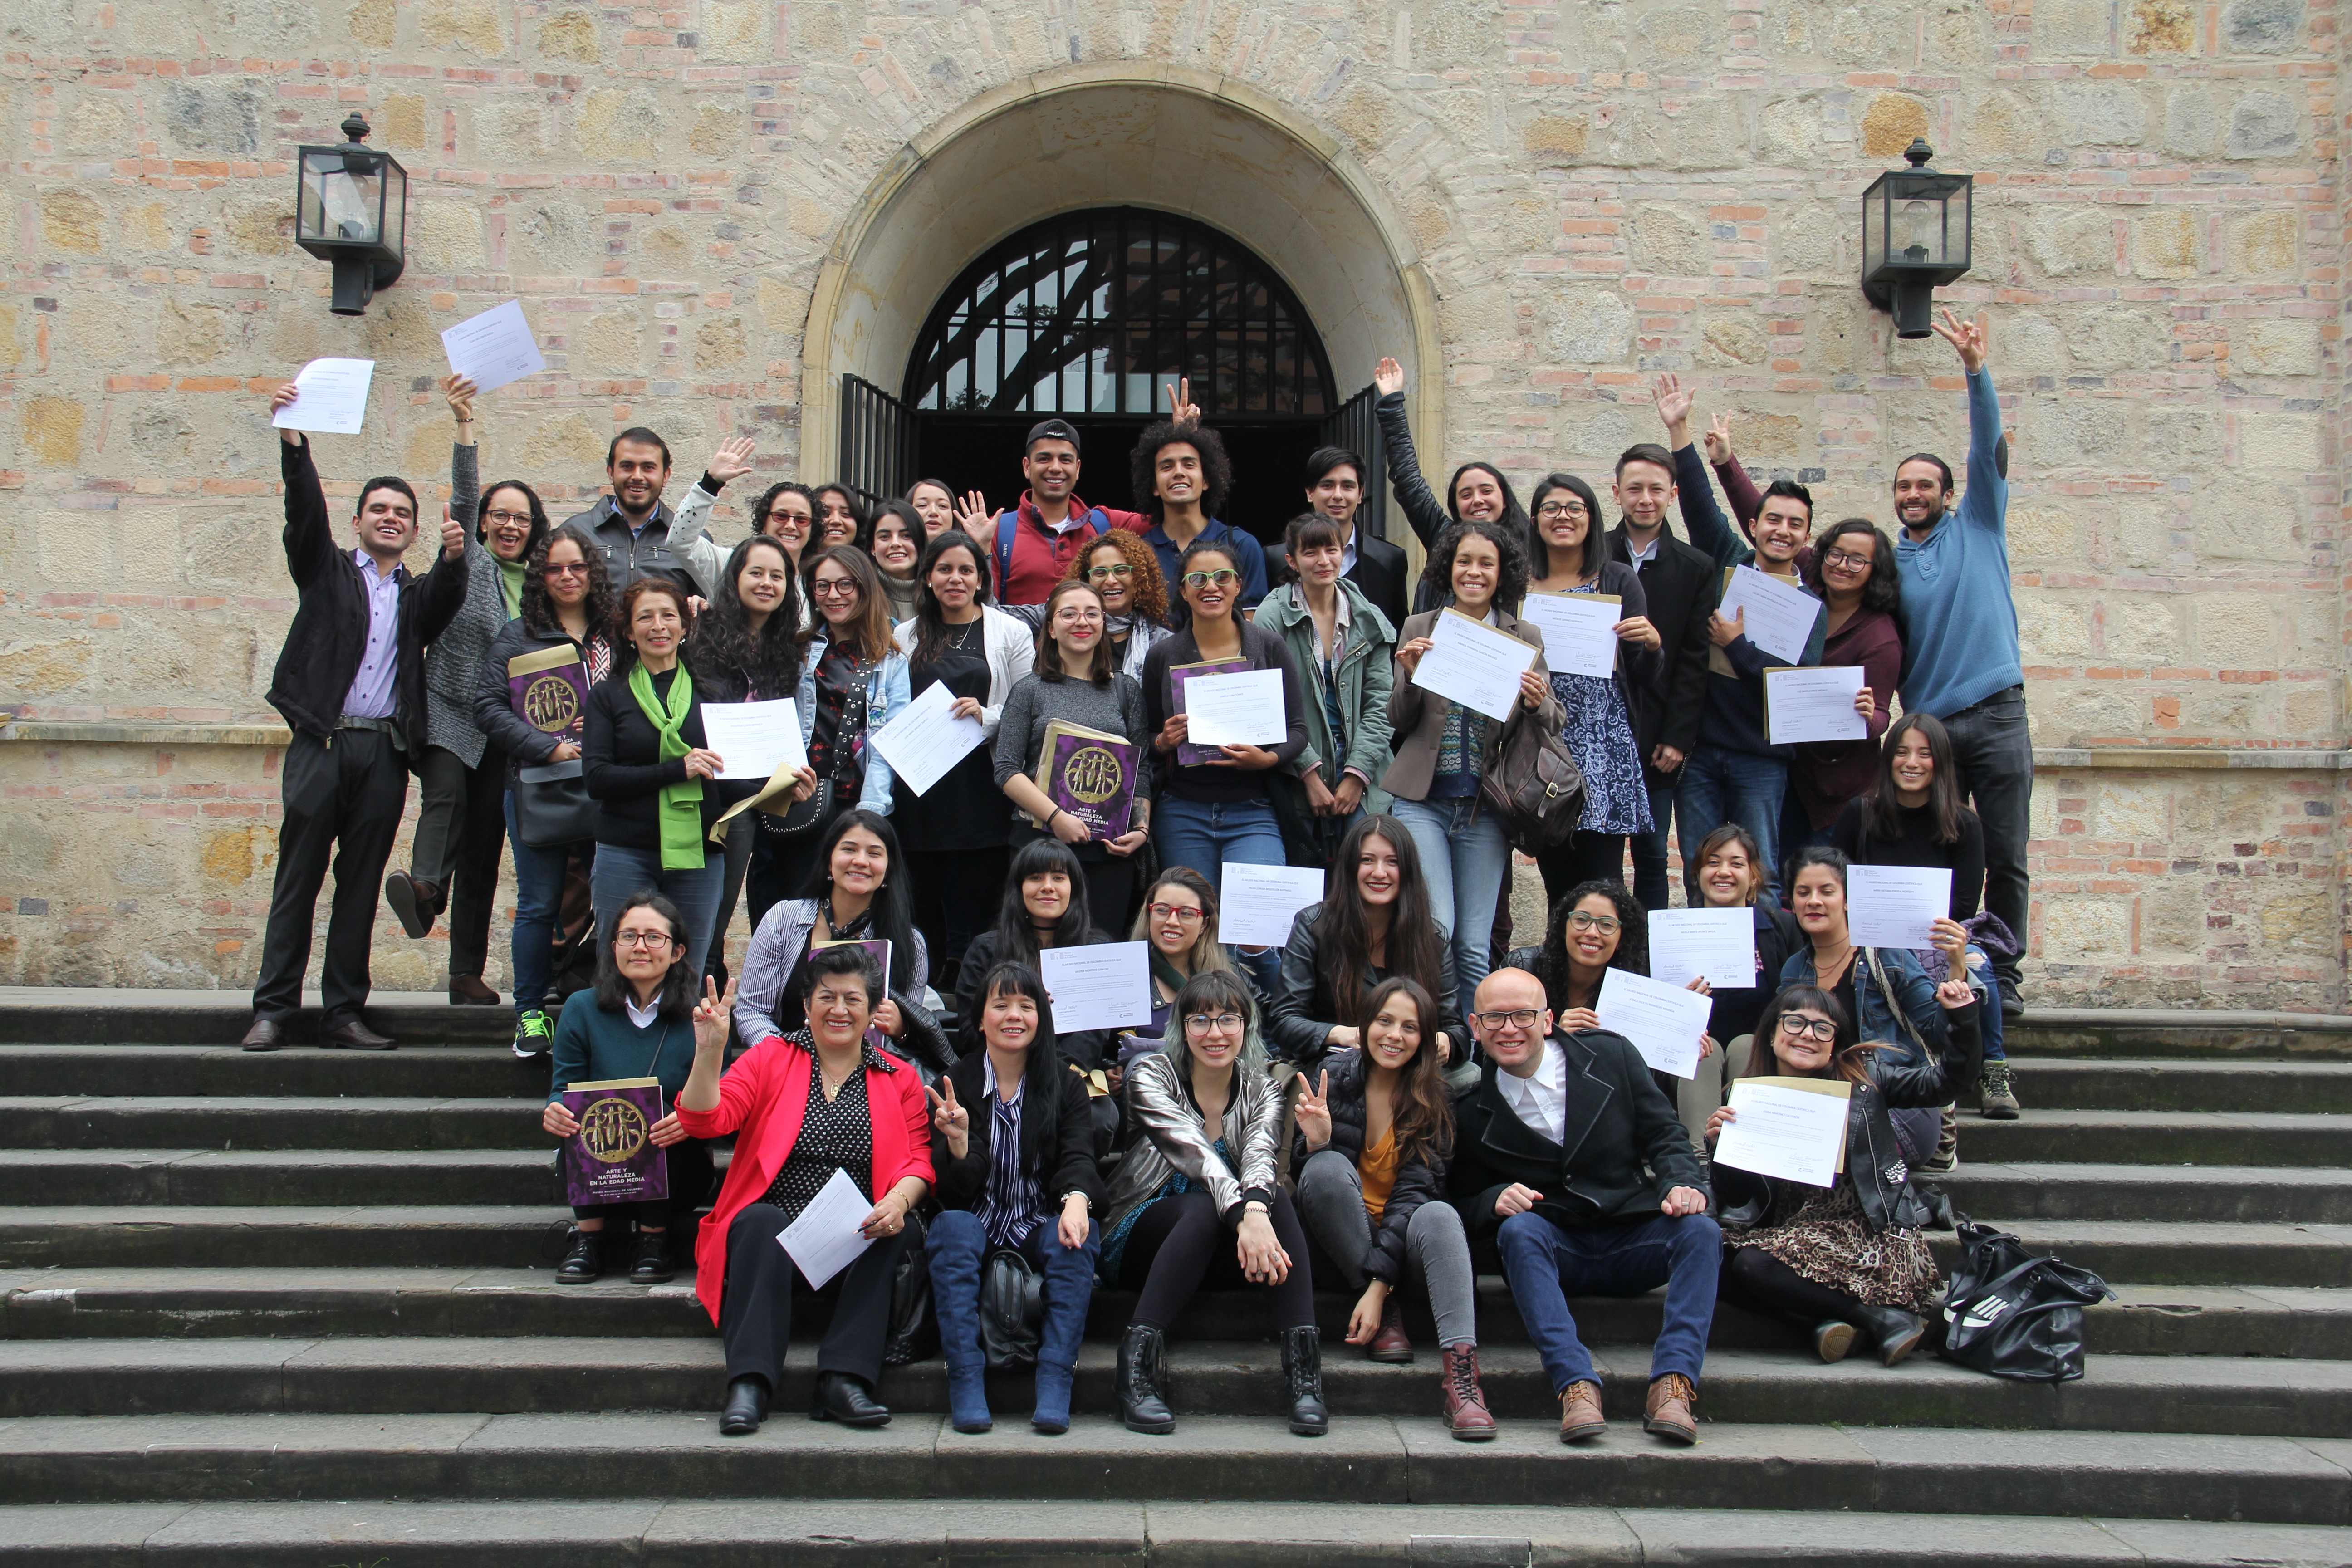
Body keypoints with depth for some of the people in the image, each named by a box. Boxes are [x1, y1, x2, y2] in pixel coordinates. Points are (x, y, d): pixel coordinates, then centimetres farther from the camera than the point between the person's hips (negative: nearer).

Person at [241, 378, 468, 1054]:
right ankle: (273, 1010, 0)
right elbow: (305, 511, -2)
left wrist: (454, 556, -24)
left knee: (360, 886, 4)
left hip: (385, 751, 2)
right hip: (321, 743, -2)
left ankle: (343, 1012, 8)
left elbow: (446, 600, -3)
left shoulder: (417, 594, 19)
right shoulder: (327, 572, 13)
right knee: (298, 879, -3)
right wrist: (292, 440, -17)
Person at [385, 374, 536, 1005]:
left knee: (484, 846, 3)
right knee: (446, 795, -30)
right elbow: (463, 499, -10)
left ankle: (468, 973, 5)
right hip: (450, 711, -3)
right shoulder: (467, 563, 4)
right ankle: (425, 886, -52)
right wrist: (464, 426, -22)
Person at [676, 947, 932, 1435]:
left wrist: (899, 1201, -17)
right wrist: (709, 1050, -17)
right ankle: (750, 1384, -36)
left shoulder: (899, 1079, 15)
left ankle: (844, 1380, -33)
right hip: (773, 1238, -1)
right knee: (763, 1221, -32)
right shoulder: (770, 1058, 11)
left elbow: (919, 1158, 5)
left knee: (896, 1235, -29)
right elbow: (705, 1120, -1)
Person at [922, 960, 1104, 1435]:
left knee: (1076, 1235, -31)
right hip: (978, 1225, 0)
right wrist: (958, 1140, -27)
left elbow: (1078, 1158, -10)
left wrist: (1076, 1199, -33)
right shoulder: (954, 1086, 1)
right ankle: (966, 1386, -34)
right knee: (953, 1226, -32)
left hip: (1040, 1227, 1)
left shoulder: (1067, 1087, 6)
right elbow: (957, 1191, -6)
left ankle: (1055, 1386, -33)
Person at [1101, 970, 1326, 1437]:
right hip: (1138, 1239, -3)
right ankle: (1140, 1360, -35)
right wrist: (1244, 1215, -45)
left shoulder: (1261, 1093, 2)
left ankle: (1302, 1363, -35)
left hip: (1221, 1253, 3)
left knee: (1273, 1196, -28)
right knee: (1203, 1207, -35)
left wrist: (1258, 1209, -45)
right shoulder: (1151, 1076, -8)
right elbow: (1192, 1151, -27)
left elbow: (1260, 1156, -20)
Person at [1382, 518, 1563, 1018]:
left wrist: (1537, 704, -15)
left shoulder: (1525, 638, 6)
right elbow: (1399, 722, 7)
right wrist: (1410, 676, -13)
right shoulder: (1419, 629, 5)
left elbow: (1554, 724, 8)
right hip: (1423, 800, -1)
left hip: (1484, 807, 1)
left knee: (1474, 945, 3)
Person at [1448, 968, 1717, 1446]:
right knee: (1518, 1228, -32)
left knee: (1701, 1231, -26)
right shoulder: (1470, 1109, 0)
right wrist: (1495, 1201, -19)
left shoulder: (1612, 1055, 2)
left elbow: (1665, 1134, 5)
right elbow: (1466, 1200, 4)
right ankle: (1576, 1385, -40)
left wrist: (1683, 1183, -16)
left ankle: (1672, 1386, -33)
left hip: (1634, 1242, 1)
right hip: (1553, 1249, -1)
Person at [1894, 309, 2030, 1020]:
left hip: (1996, 715, -2)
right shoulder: (1885, 563, 13)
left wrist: (1976, 371, -16)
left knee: (2005, 858, -1)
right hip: (1927, 723, 2)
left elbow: (1988, 449, -4)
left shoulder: (1977, 527, 9)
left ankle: (2001, 977, 5)